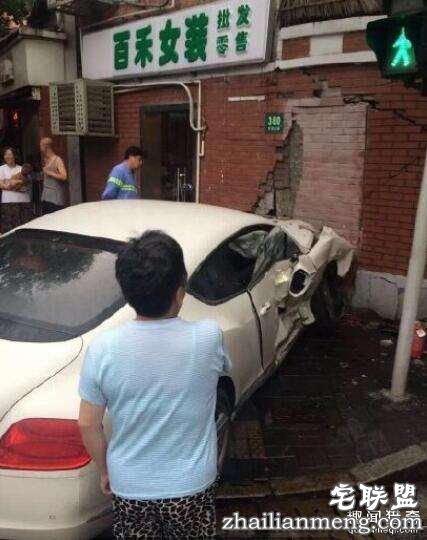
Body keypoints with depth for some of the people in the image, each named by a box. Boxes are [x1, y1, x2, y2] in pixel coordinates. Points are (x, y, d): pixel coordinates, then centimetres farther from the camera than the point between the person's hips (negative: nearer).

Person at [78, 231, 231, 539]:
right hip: (192, 483, 0)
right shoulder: (208, 337, -23)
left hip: (129, 486, 1)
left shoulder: (102, 349, -21)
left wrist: (105, 471, 8)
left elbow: (88, 424, -9)